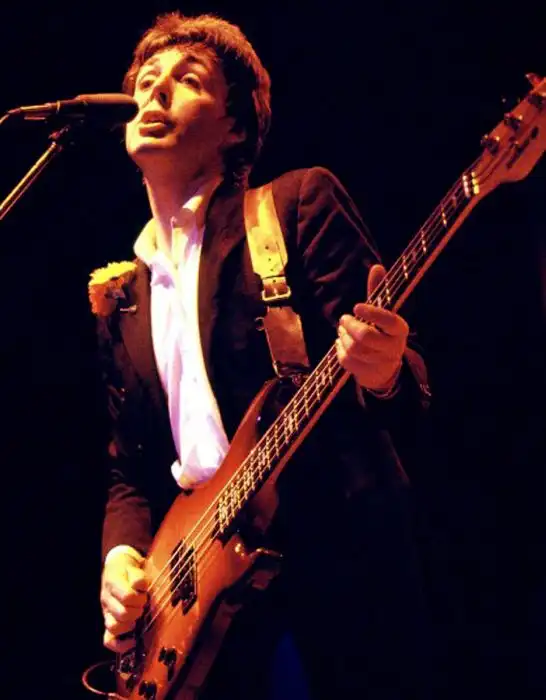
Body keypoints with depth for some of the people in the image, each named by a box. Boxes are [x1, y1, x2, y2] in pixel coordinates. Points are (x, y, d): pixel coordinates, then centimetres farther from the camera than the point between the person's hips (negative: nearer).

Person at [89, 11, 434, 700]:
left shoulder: (301, 202, 1)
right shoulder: (118, 295, 16)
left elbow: (397, 378, -5)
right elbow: (129, 465, 17)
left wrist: (383, 375, -28)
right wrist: (123, 550, -2)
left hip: (338, 539, -4)